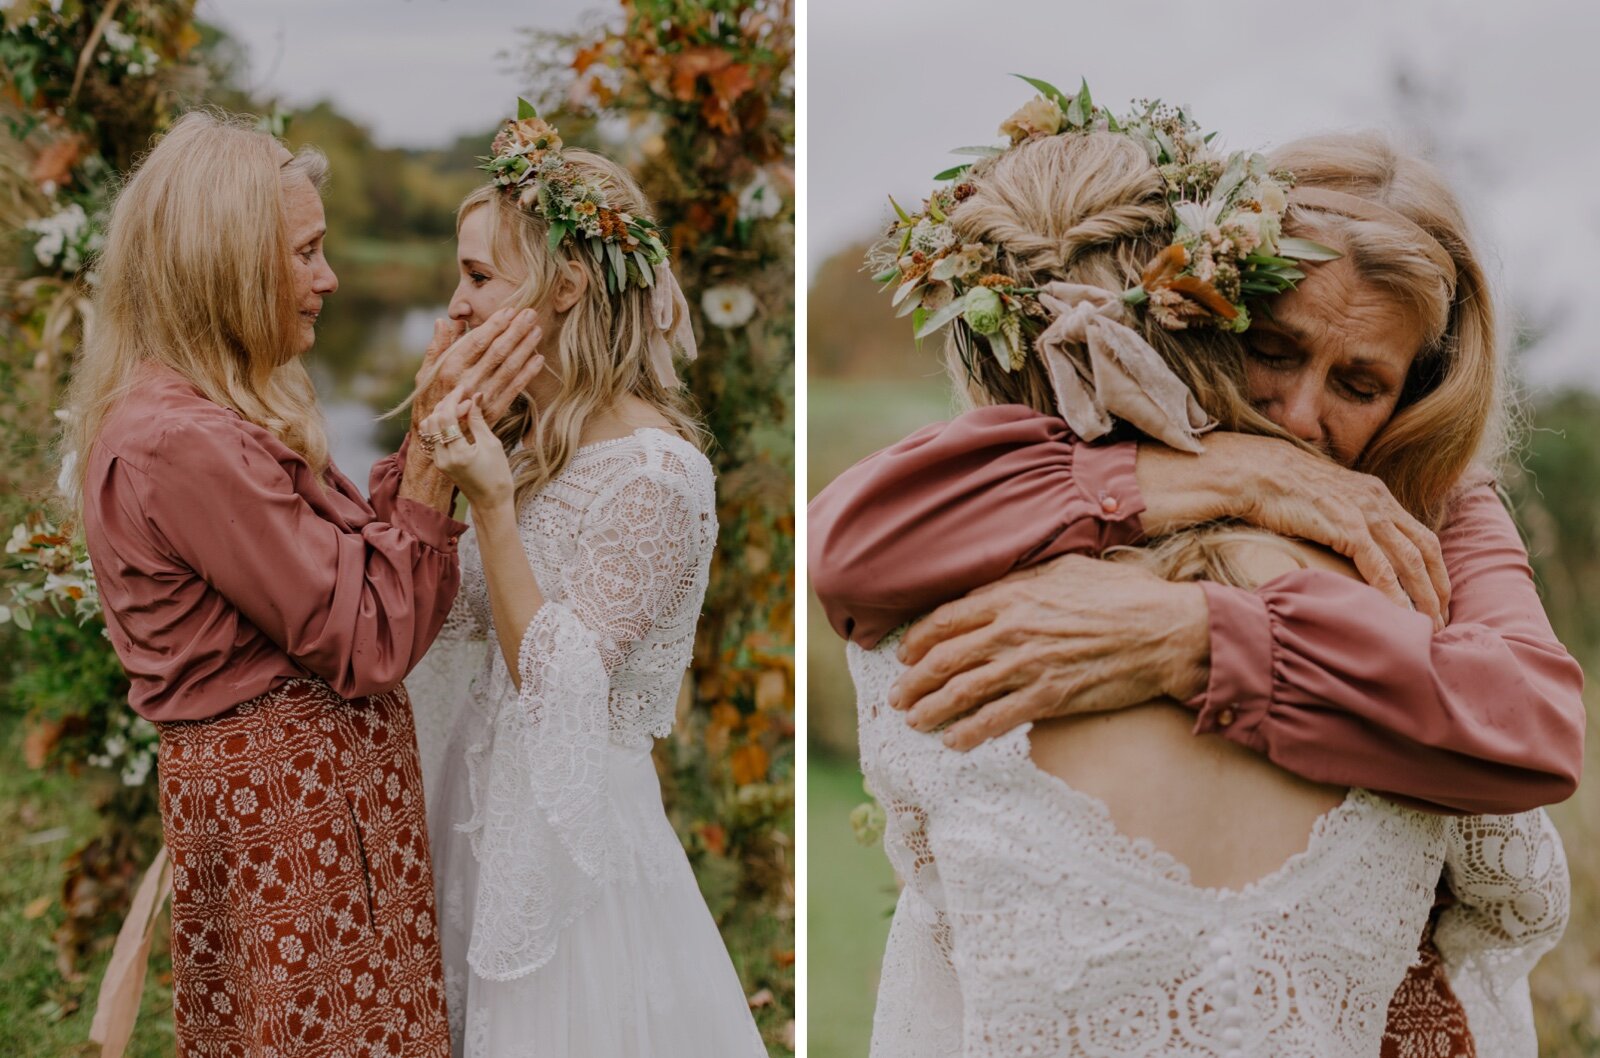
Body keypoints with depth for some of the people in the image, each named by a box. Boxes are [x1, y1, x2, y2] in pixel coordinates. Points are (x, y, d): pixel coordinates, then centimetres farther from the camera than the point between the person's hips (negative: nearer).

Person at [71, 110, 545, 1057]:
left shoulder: (204, 415, 9)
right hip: (291, 812, -10)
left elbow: (348, 563, 6)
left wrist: (429, 432, 0)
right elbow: (368, 643, -21)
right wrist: (439, 448, -20)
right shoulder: (183, 441, -22)